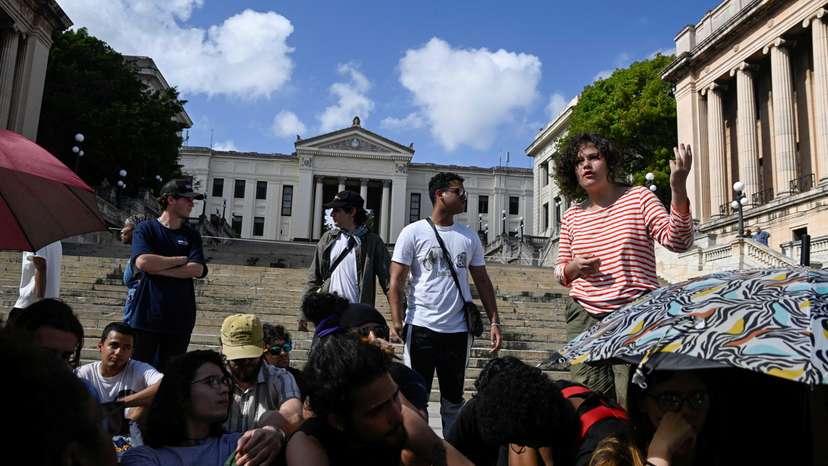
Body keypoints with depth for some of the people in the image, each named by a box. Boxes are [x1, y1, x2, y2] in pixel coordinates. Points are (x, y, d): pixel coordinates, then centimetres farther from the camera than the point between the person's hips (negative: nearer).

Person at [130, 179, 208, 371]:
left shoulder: (192, 236, 11)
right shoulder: (145, 229, 3)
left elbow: (197, 270, -4)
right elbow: (142, 262, -15)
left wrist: (157, 267, -11)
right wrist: (182, 260, -6)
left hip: (180, 318, 3)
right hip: (147, 315, -3)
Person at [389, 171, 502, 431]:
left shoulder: (469, 237, 10)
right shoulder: (413, 233, -2)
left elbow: (482, 280, 13)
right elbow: (397, 281, -5)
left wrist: (494, 322, 5)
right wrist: (397, 322, -16)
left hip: (458, 331, 4)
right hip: (421, 328, -4)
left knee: (453, 400, 14)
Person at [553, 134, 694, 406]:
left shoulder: (639, 198, 4)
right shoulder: (572, 216, 12)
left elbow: (678, 242, -8)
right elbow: (560, 273, 20)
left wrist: (678, 190, -20)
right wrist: (572, 268, -4)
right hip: (584, 315, 3)